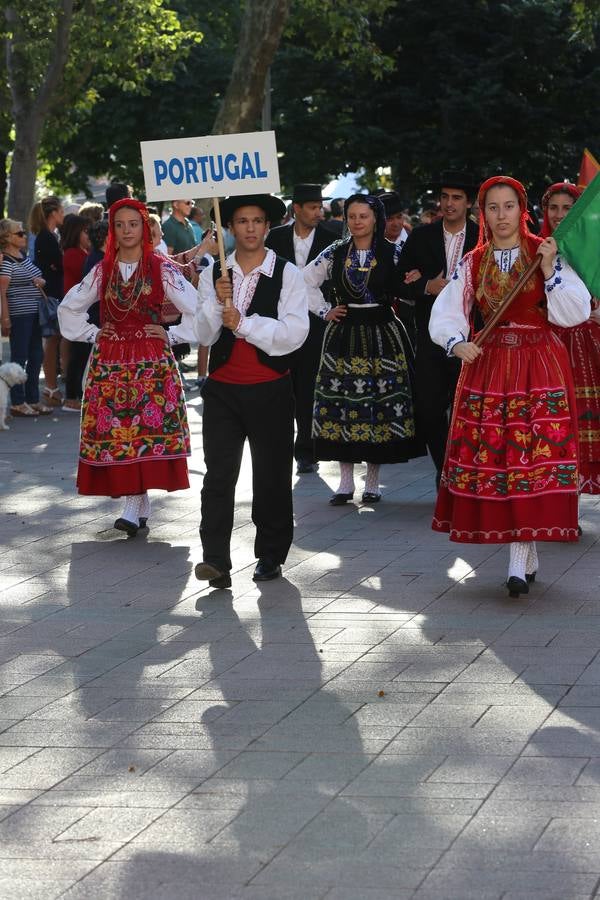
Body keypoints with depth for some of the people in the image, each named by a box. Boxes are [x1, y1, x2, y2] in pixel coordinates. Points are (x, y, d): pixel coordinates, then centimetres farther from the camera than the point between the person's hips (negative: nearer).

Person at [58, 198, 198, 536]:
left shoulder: (161, 269, -1)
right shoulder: (103, 270, 9)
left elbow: (196, 308, -2)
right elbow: (69, 308, 20)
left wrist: (170, 335, -4)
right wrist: (91, 334, 10)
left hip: (151, 360, -3)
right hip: (110, 361, 3)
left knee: (147, 427, -12)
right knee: (114, 429, -2)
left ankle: (135, 507, -13)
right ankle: (141, 506, 5)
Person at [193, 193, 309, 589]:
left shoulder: (287, 274, -3)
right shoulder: (213, 275, 6)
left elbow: (294, 333, -12)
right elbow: (205, 335, 2)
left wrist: (243, 323, -15)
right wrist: (218, 302, -15)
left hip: (270, 389, -2)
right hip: (223, 388, 2)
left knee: (272, 476, 8)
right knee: (218, 475, -6)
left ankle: (271, 556, 20)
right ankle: (216, 562, -10)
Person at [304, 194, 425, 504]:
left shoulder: (392, 253, 0)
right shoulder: (335, 253, 5)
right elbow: (305, 282, 14)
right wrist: (324, 311, 6)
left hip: (381, 336, -2)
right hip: (343, 335, 2)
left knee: (380, 402, -1)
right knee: (342, 403, 0)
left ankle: (372, 480, 9)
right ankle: (345, 481, 7)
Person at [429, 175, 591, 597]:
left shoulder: (547, 254, 1)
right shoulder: (472, 264, 8)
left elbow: (575, 313, -6)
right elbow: (446, 315, 4)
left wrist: (550, 270, -17)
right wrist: (457, 343, -15)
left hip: (540, 367, -3)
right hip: (487, 366, 3)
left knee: (532, 455, -10)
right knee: (488, 455, 1)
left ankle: (519, 562, -11)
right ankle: (529, 554, 14)